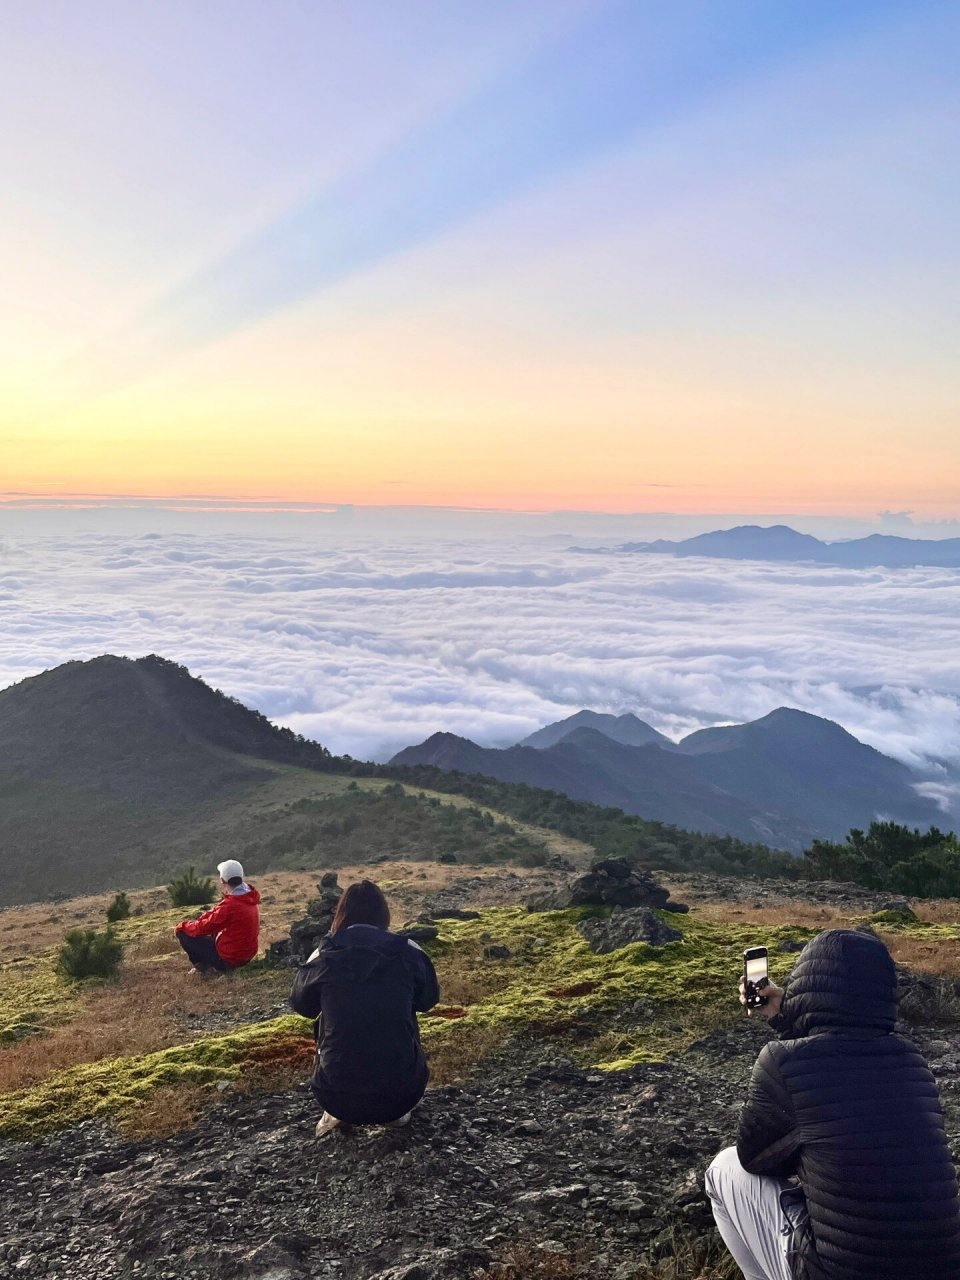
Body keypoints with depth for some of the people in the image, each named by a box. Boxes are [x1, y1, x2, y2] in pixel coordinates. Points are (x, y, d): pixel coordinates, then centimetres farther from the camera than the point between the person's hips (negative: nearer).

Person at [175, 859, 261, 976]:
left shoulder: (230, 905, -26)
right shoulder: (249, 897, 0)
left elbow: (203, 927, -15)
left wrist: (182, 926, 1)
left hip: (228, 958, -8)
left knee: (183, 932, -2)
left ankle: (207, 966, 4)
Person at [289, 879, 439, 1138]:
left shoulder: (323, 957, -3)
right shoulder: (409, 953, -4)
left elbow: (302, 1005, 17)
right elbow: (428, 1000, 16)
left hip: (337, 1098, 0)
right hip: (401, 1095, 0)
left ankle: (335, 1114, 19)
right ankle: (395, 1112, 21)